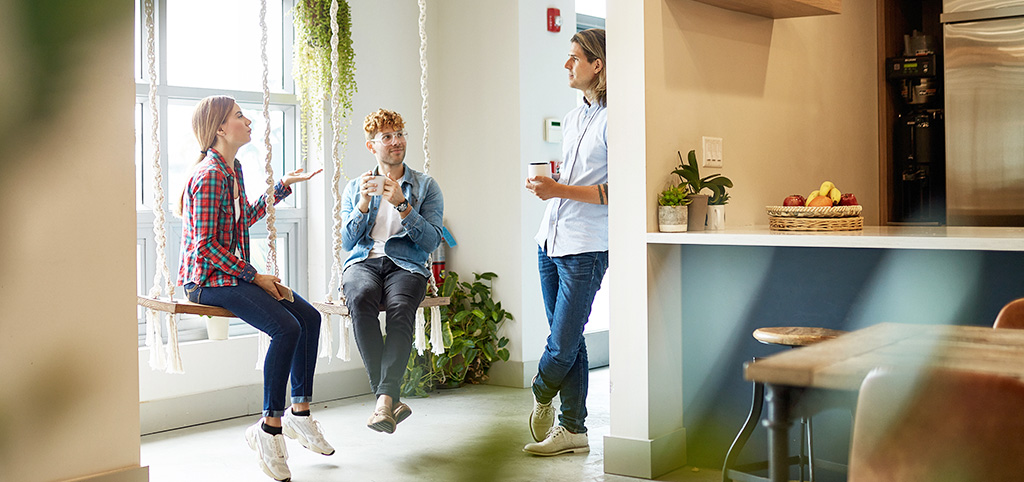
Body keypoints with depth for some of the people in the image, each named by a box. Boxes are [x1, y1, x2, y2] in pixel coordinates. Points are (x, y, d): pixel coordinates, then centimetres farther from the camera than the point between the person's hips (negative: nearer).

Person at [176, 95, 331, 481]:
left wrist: (283, 186, 31)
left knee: (309, 316, -1)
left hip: (234, 273, 10)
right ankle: (270, 428, -16)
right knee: (286, 328, -25)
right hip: (208, 279, -10)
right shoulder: (209, 175, -17)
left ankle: (299, 412, 8)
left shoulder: (233, 169, 12)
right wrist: (254, 276, -18)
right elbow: (205, 246, -20)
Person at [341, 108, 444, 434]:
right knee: (362, 298, -36)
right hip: (362, 262, 1)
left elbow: (431, 240, 1)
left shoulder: (425, 186, 13)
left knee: (401, 306, -37)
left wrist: (402, 205, -11)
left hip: (406, 265, -1)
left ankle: (385, 398, -43)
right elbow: (347, 242, 10)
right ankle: (391, 399, -36)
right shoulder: (355, 188, 20)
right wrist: (363, 204, -5)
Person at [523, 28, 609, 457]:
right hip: (551, 242, 8)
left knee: (563, 344, -3)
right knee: (568, 341, 10)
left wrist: (560, 191, -18)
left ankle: (542, 397, 24)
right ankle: (573, 428, 17)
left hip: (585, 250, -8)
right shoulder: (572, 119, 16)